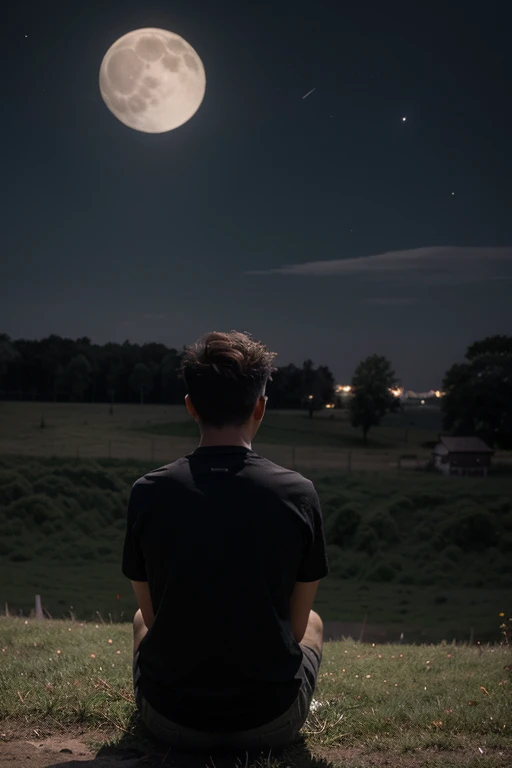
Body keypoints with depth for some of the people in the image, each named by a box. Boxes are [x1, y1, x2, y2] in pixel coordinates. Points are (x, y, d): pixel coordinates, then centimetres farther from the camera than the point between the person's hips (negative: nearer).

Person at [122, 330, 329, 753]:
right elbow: (296, 625, -1)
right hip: (271, 725, -1)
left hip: (171, 722, 1)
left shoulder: (148, 492, -11)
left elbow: (152, 614, 2)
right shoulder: (299, 493, -12)